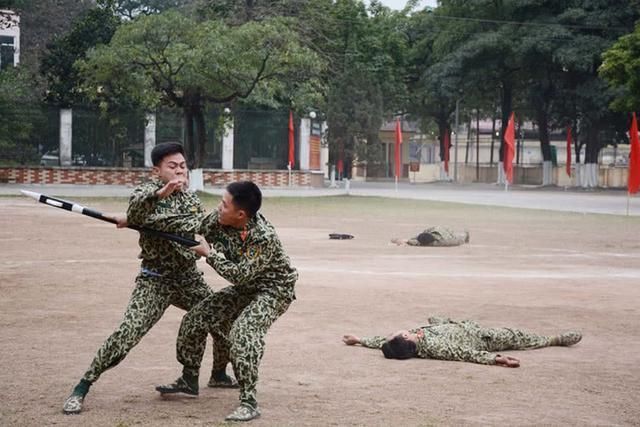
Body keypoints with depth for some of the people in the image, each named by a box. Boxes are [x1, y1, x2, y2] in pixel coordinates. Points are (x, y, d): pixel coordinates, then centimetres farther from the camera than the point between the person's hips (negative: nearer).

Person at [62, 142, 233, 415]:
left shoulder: (190, 198, 9)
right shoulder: (146, 191, -9)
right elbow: (136, 209, -30)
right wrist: (161, 192, -51)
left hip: (189, 278, 6)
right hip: (154, 280, -6)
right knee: (127, 333, -20)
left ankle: (219, 374, 35)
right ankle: (81, 389, -10)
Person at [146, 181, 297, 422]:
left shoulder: (264, 238, -34)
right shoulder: (219, 219, -13)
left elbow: (239, 274, -30)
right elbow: (189, 224, -4)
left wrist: (209, 254, -23)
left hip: (273, 290, -8)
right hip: (245, 288, 8)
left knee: (243, 331, -32)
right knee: (196, 318, 8)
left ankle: (249, 402, -27)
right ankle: (189, 380, 27)